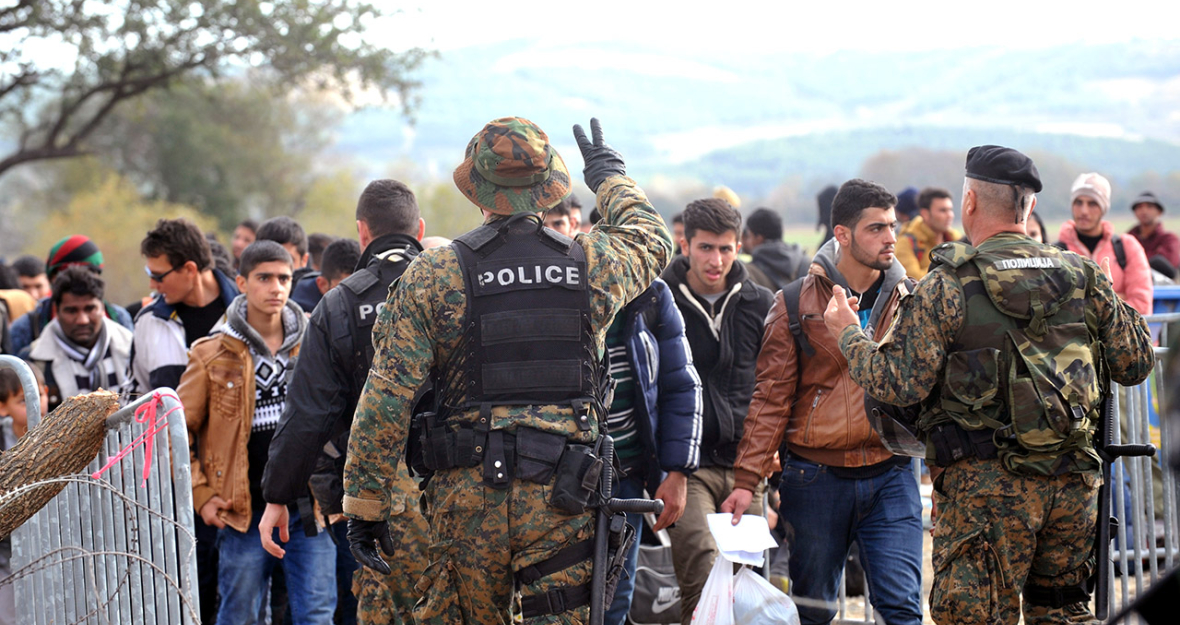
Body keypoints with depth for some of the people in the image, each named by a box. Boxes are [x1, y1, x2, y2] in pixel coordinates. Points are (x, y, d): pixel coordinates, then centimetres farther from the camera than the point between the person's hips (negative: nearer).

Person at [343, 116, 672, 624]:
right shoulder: (592, 264, 1)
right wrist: (610, 176, 44)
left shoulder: (434, 274, -3)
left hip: (468, 493, 0)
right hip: (563, 498, 1)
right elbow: (652, 240, 26)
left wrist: (366, 502, 2)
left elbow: (386, 399, -5)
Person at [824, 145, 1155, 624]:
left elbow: (898, 384, -10)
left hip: (989, 484, -5)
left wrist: (848, 336, 7)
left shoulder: (947, 286, -7)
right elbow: (1135, 365, 10)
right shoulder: (1084, 277, 6)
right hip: (1074, 478, 5)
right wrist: (1119, 310, 30)